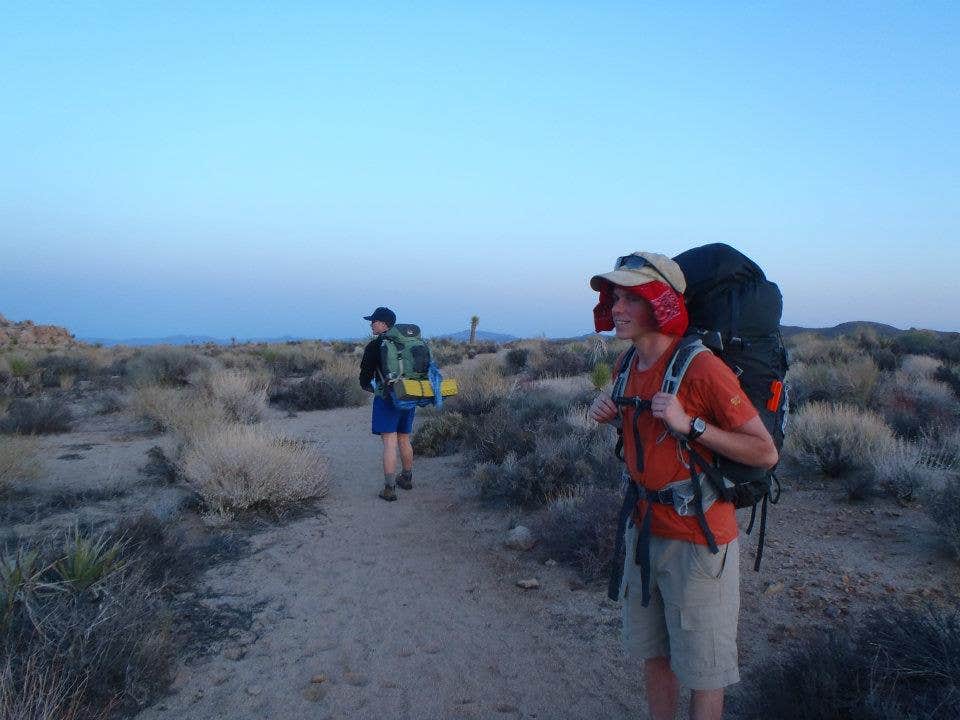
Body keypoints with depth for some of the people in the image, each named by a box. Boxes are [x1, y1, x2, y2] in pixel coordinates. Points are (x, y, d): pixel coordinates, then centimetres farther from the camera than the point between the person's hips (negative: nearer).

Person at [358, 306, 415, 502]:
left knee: (389, 443, -6)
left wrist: (368, 387, 18)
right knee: (404, 440, 19)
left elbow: (365, 375, -2)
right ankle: (407, 478, 33)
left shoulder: (374, 346, -8)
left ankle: (389, 489, -5)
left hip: (386, 398, -6)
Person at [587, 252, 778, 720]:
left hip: (698, 540, -7)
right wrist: (608, 413, -1)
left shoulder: (702, 368, -21)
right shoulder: (627, 368, 3)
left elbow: (765, 453, -19)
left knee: (702, 668, 10)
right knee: (653, 653, 21)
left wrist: (691, 425, -29)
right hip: (645, 531, 7)